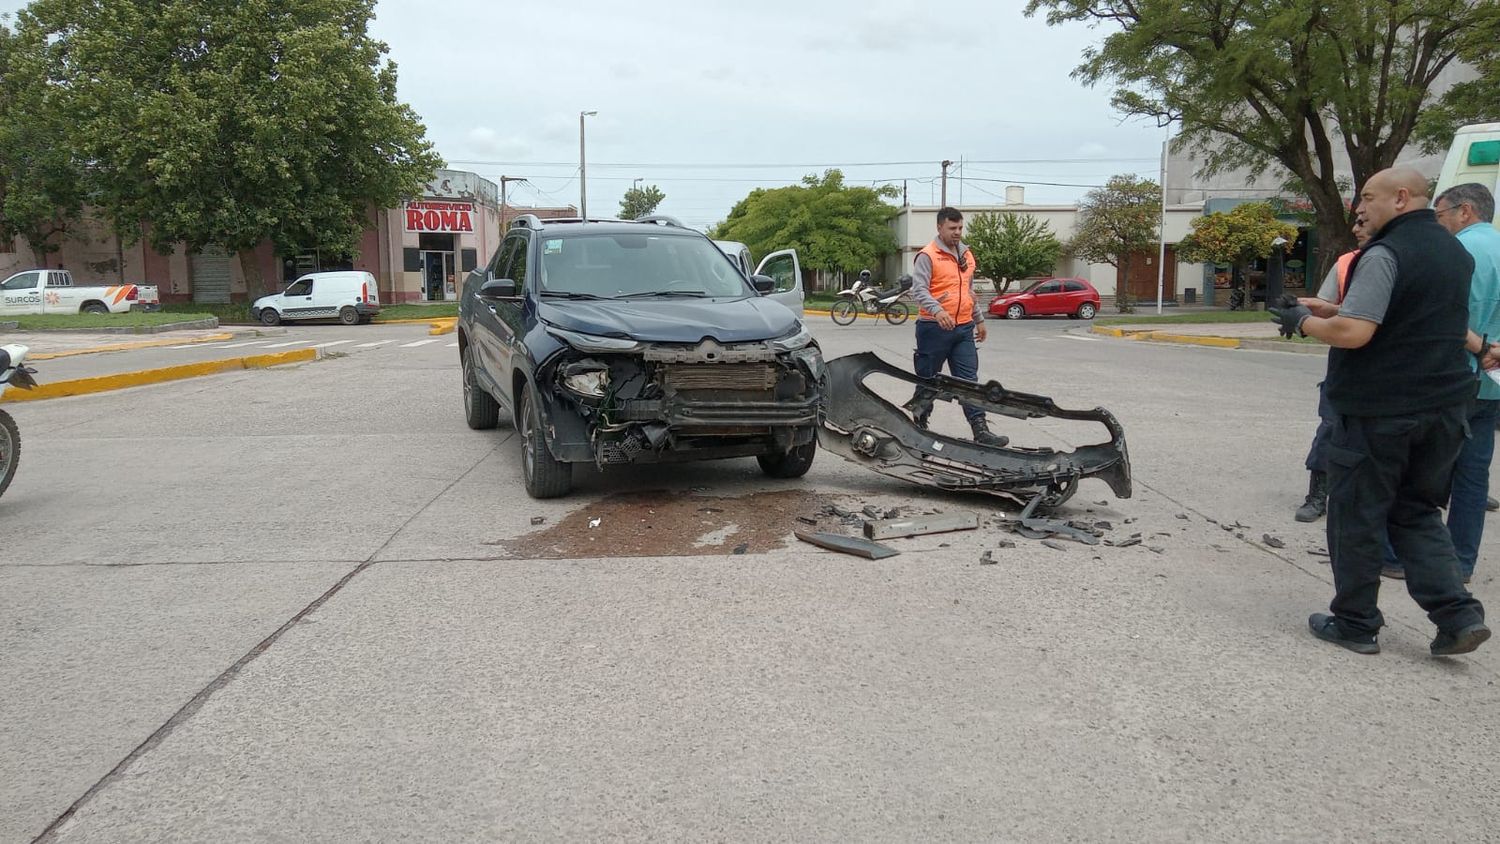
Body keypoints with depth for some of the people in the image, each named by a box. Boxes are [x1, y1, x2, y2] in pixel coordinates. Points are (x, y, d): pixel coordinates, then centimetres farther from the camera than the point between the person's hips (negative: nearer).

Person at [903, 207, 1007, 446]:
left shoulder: (966, 255, 16)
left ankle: (980, 430, -2)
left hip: (964, 328, 6)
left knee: (969, 380, 0)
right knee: (927, 381, 5)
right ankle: (919, 425, 18)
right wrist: (937, 310, -35)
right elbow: (918, 290, -19)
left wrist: (979, 319, 28)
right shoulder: (928, 256, -8)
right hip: (935, 327, -6)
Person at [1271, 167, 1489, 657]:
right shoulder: (1454, 252, 14)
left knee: (1356, 517, 5)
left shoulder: (1385, 254, -16)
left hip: (1379, 411, -8)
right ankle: (1457, 614, 6)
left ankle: (1355, 623, 14)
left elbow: (1353, 332, -24)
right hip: (1444, 407, 8)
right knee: (1417, 511, 18)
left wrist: (1302, 321, -7)